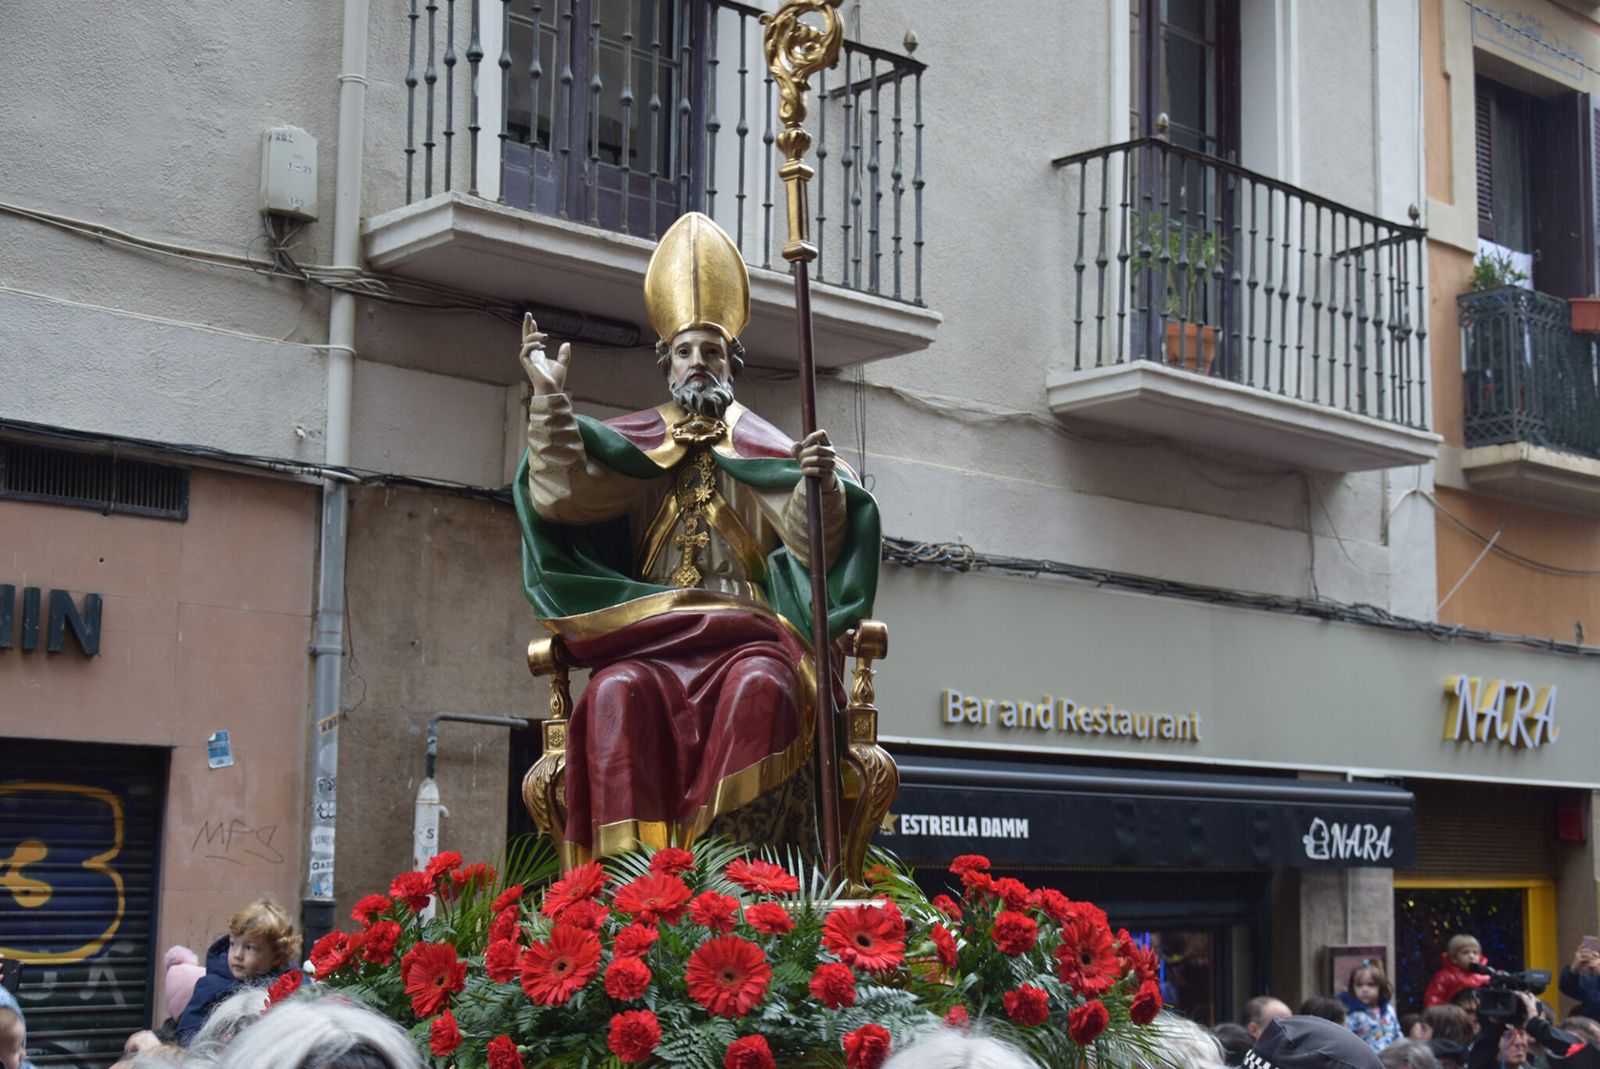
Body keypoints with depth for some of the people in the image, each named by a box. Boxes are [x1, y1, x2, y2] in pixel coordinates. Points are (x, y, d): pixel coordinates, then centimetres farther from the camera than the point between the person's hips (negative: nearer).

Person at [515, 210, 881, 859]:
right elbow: (559, 495, 3)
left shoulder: (762, 448, 17)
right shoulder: (635, 449, 20)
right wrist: (550, 399, -4)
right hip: (651, 634, 1)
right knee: (619, 691, -34)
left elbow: (814, 549, 3)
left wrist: (821, 485, -16)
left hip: (748, 631, 0)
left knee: (761, 684, -36)